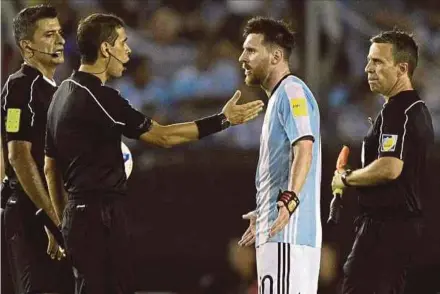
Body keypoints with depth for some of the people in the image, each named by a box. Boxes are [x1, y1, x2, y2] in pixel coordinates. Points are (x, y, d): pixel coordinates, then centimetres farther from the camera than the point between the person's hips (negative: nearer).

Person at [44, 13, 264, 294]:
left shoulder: (65, 92, 14)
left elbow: (51, 165, 19)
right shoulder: (97, 97, -15)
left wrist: (60, 224, 24)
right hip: (101, 216, -10)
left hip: (80, 215, 10)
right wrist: (223, 120, -8)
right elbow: (164, 136, -13)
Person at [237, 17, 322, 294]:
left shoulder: (291, 92, -8)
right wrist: (263, 214, 39)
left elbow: (304, 149, -22)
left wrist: (290, 198, -36)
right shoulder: (280, 96, 23)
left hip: (288, 230, -10)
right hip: (277, 229, 10)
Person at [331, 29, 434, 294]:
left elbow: (389, 168, -27)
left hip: (386, 225, -11)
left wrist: (346, 179, -11)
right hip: (406, 221, 11)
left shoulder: (397, 113, -15)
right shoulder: (418, 110, 18)